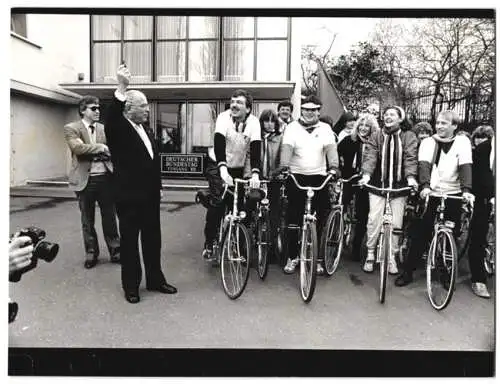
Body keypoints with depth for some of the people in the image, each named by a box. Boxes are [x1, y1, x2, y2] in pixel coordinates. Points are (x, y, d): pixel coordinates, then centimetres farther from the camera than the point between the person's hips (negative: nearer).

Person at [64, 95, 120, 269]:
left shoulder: (104, 129, 11)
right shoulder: (71, 128, -2)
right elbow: (78, 147, -18)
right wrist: (100, 147, -11)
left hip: (105, 178, 3)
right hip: (85, 180, -2)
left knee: (109, 217, 8)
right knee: (87, 220, 10)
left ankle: (115, 250, 19)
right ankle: (91, 253, 24)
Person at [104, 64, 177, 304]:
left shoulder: (146, 129, 13)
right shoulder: (117, 129, -10)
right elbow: (111, 118, -34)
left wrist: (158, 186, 18)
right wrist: (121, 88, -43)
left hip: (150, 196, 7)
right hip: (129, 197, -7)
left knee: (153, 239, 15)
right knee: (129, 240, 6)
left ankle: (155, 279, 28)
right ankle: (131, 285, 20)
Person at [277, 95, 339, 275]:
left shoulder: (325, 128, 8)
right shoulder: (293, 127, 5)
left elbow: (331, 148, -7)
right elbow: (287, 147, -11)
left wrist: (334, 166, -26)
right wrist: (283, 165, -30)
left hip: (318, 177, 1)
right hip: (296, 177, -1)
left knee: (318, 220, 3)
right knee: (293, 220, 1)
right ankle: (292, 256, 15)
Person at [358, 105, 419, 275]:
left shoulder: (408, 137, 5)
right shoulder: (375, 137, 6)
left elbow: (410, 157, -8)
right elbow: (370, 156, -8)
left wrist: (411, 176, -24)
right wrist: (366, 174, -25)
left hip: (399, 186, 0)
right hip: (378, 184, 0)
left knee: (396, 223, 3)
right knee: (374, 220, -4)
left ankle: (392, 257, 19)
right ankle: (370, 255, 13)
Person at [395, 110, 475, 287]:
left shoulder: (462, 142, 1)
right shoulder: (428, 142, 3)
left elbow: (465, 166, -11)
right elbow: (424, 165, -11)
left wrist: (466, 190, -26)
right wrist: (425, 186, -29)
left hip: (453, 195, 0)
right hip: (431, 193, 0)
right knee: (422, 233, -2)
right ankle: (407, 271, 7)